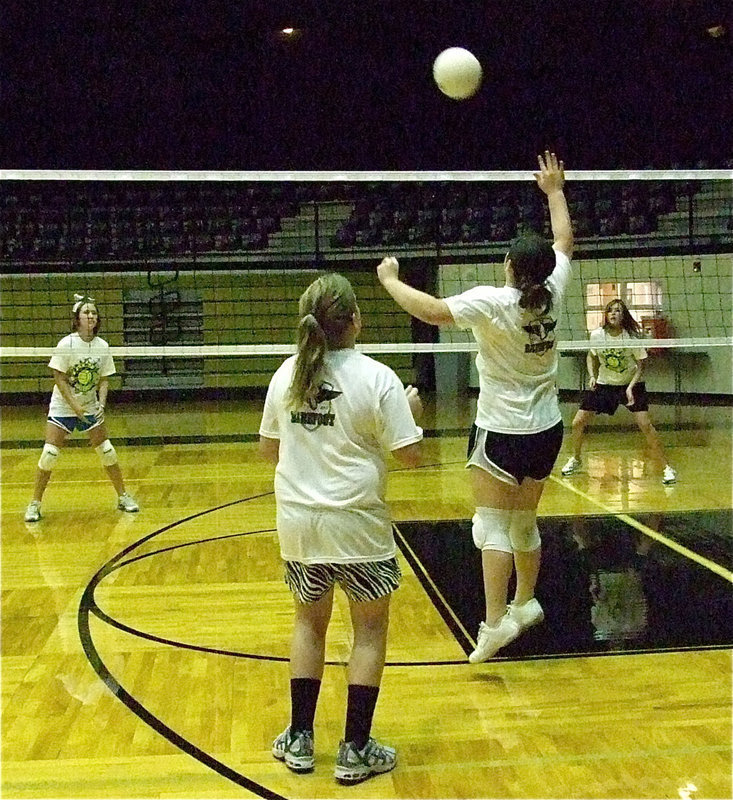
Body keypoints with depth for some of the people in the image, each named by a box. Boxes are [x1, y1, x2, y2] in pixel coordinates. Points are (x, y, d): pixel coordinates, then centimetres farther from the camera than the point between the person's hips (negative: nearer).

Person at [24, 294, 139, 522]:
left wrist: (101, 404, -14)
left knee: (107, 451, 2)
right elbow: (60, 379, -14)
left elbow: (103, 380, 1)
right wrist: (75, 405, -21)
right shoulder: (66, 345, -15)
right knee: (49, 454, -9)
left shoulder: (102, 346, -4)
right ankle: (35, 504, 5)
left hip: (91, 409, 3)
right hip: (62, 407, -3)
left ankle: (123, 497, 17)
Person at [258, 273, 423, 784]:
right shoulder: (376, 378, -13)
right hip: (356, 523, -4)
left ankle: (300, 740, 25)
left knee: (310, 621, 21)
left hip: (297, 522, 4)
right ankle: (356, 751, 15)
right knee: (370, 629, 11)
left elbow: (269, 450, 8)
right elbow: (410, 455, -11)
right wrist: (412, 412, 6)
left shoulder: (286, 375, 0)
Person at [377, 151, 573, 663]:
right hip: (546, 429, 6)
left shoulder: (492, 302, -18)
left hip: (502, 430, -6)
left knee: (492, 526, -5)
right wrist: (555, 190, 26)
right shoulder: (552, 294, -2)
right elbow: (564, 242, 15)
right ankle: (525, 604, 33)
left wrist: (391, 280, -8)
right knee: (525, 523, 19)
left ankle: (495, 622, -13)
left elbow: (431, 311, -24)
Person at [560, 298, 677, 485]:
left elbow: (641, 364, -9)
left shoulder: (632, 336, -19)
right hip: (603, 384, 3)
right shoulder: (596, 335, -12)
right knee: (577, 423, 0)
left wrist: (631, 387, -21)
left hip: (630, 384, -3)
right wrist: (592, 376, -6)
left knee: (645, 425, -18)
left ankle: (665, 467, -4)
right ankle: (576, 460, 27)